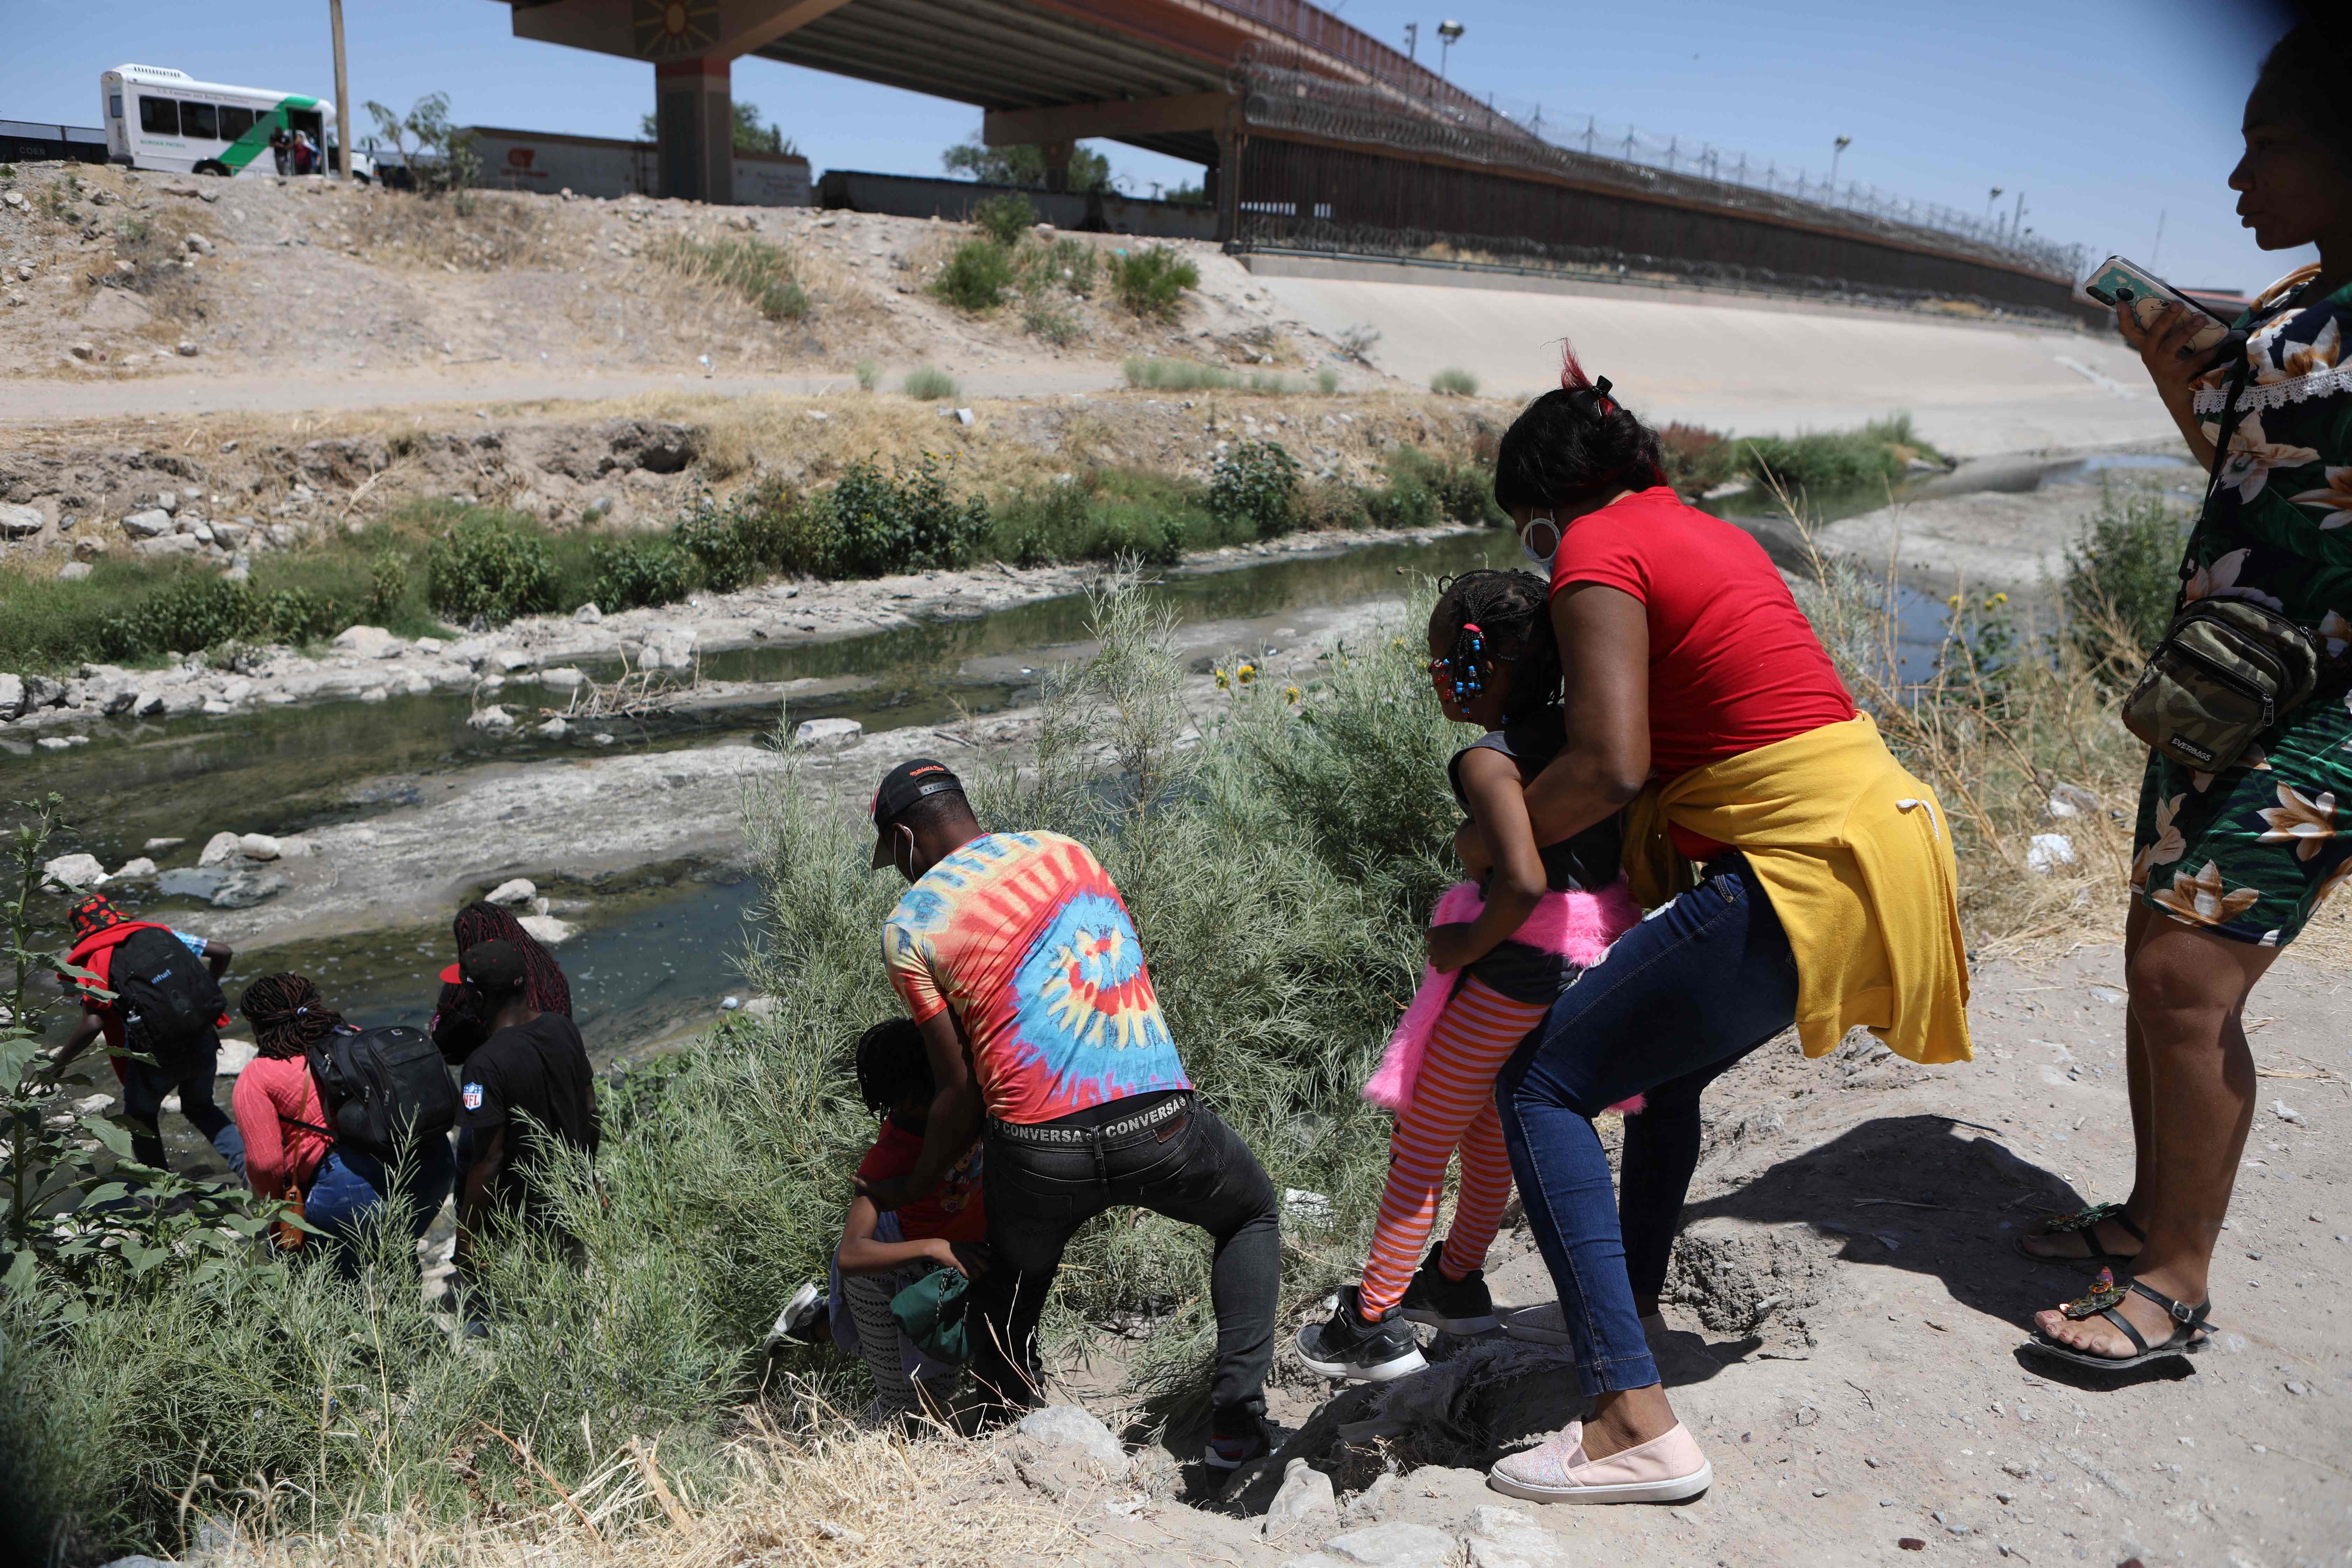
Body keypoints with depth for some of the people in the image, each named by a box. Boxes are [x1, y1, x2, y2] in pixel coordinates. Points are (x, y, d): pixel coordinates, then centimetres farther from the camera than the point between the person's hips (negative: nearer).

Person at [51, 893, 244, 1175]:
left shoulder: (96, 960, -2)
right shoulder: (162, 933, 10)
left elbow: (93, 1025, -13)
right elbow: (224, 952, 9)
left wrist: (60, 1059, 1)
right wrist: (205, 989, 24)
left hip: (156, 1056, -4)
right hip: (203, 1043, 4)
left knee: (141, 1116, 26)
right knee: (200, 1107, 27)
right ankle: (246, 1160, 6)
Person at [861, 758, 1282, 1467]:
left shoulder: (910, 924, 3)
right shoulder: (1066, 851, 15)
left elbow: (960, 1094, 3)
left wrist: (912, 1189, 20)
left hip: (1041, 1151, -2)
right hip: (1161, 1119, 2)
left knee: (1008, 1299, 27)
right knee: (1252, 1214, 30)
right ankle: (1236, 1415, 19)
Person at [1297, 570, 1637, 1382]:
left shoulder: (1490, 761, -19)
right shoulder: (1576, 735, 5)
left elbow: (1524, 882, -32)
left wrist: (1466, 944, -17)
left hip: (1519, 967, -9)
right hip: (1592, 960, 9)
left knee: (1420, 1142, 6)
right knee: (1491, 1124, 27)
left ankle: (1373, 1326, 15)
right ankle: (1458, 1281, 43)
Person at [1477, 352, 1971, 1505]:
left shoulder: (1599, 554, -8)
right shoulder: (1713, 533, 20)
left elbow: (1609, 767, -18)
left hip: (1799, 874, -10)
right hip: (1874, 837, 10)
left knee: (1541, 1088, -4)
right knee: (1663, 1062, 27)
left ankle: (1636, 1423, -9)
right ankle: (1630, 1302, 41)